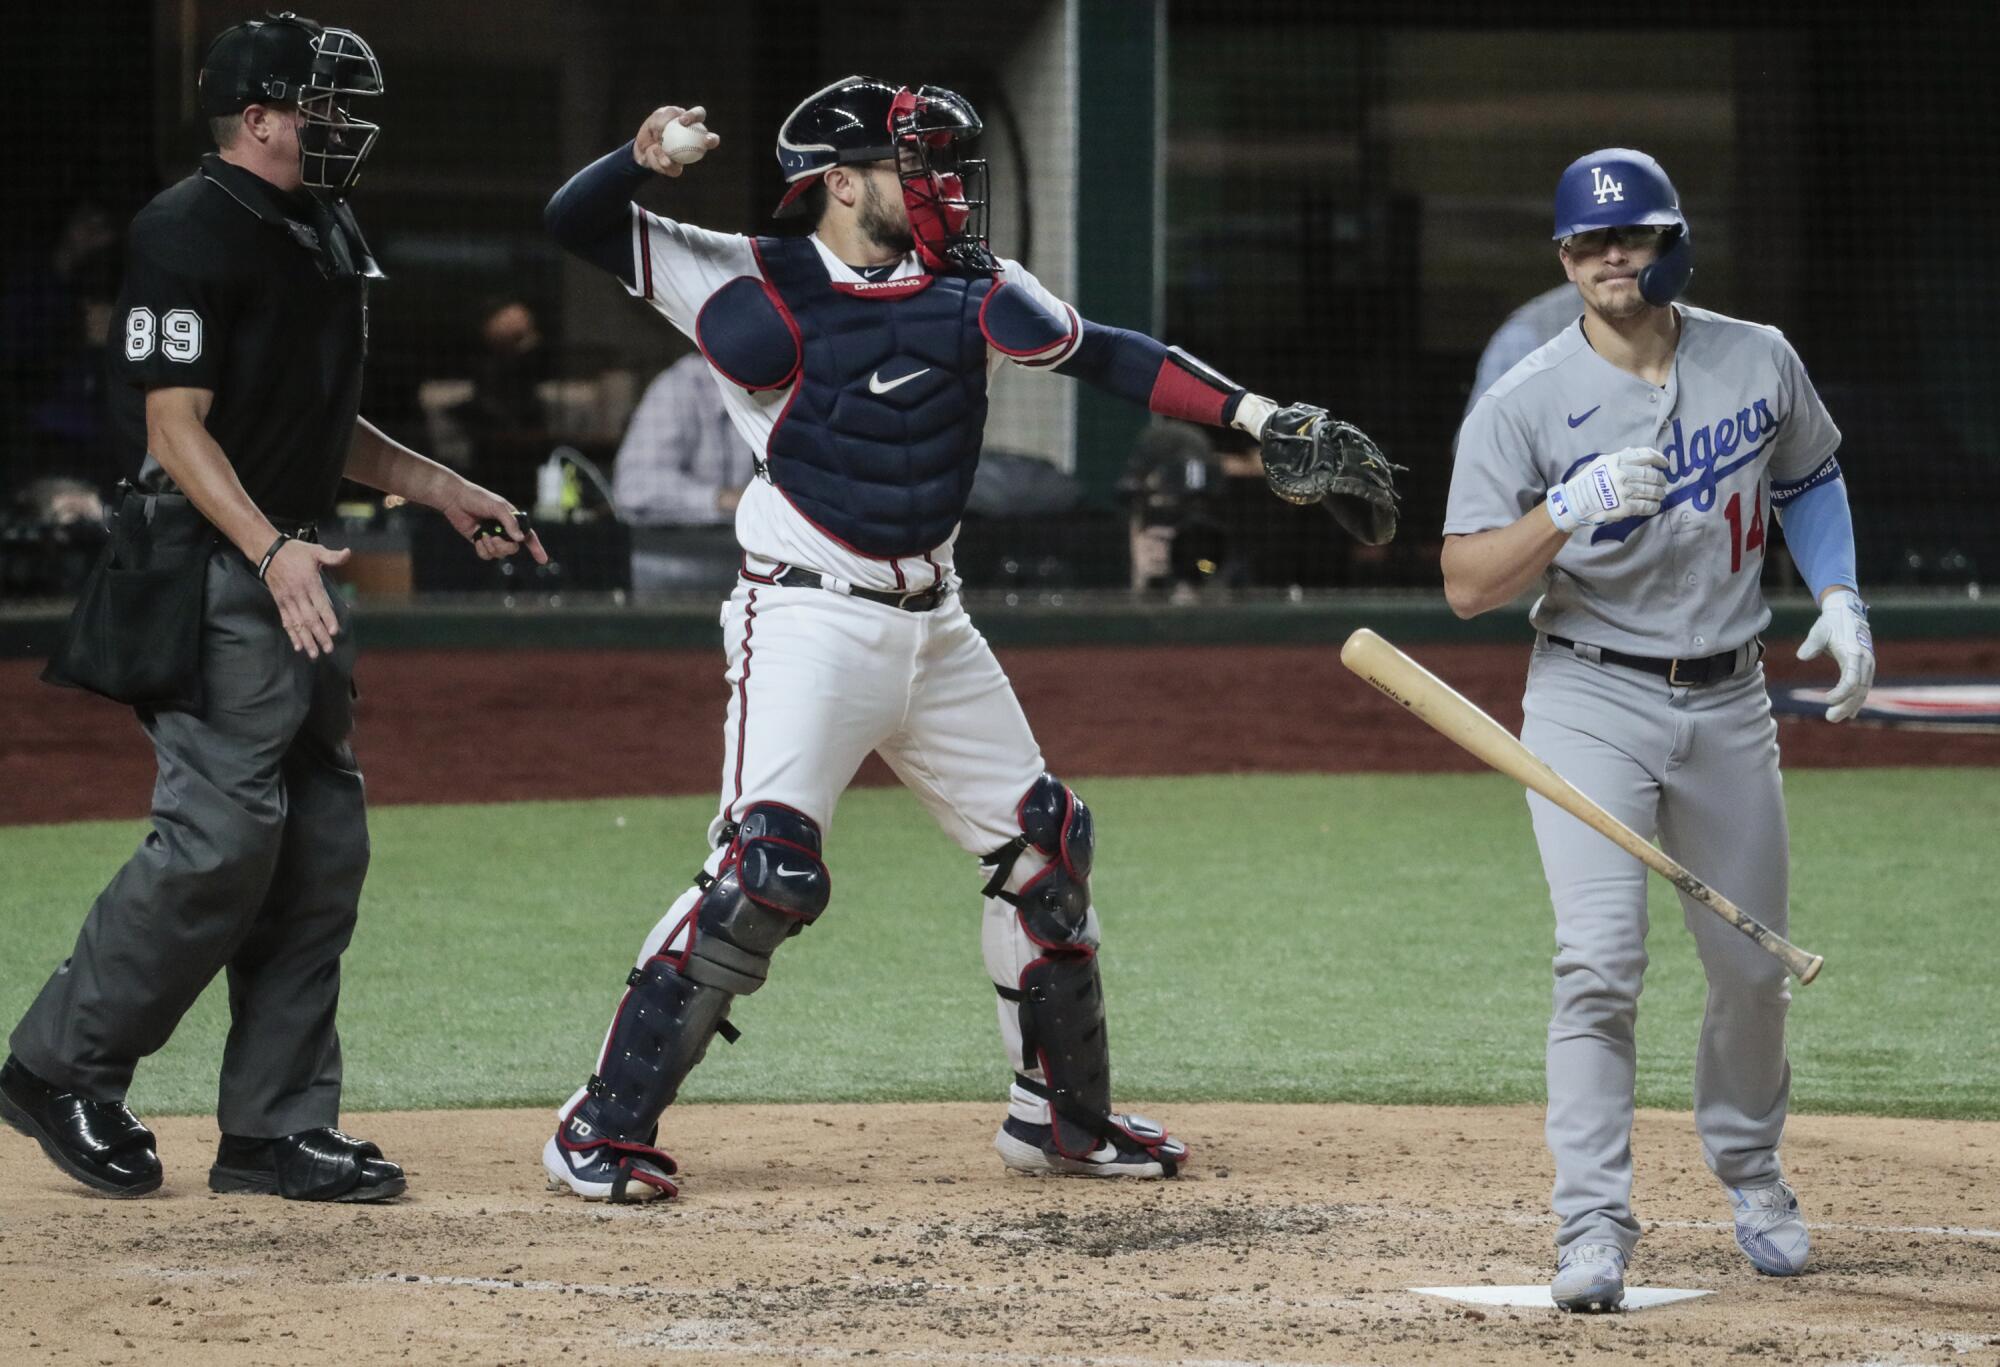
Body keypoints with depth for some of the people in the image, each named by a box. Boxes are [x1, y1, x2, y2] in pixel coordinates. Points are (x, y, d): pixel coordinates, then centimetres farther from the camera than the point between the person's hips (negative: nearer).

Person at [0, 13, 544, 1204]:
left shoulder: (330, 234, 17)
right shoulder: (192, 233, -13)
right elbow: (177, 424, -19)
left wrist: (441, 489, 22)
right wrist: (273, 550, -30)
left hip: (298, 566, 10)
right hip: (211, 570, -10)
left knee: (324, 846, 6)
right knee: (223, 835, -15)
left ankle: (277, 1127, 10)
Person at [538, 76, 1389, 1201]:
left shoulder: (968, 293, 6)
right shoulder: (755, 288, -6)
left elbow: (1104, 356, 6)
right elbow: (578, 223, -6)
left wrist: (1262, 416, -3)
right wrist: (647, 160, -27)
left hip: (932, 624, 6)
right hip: (809, 617, -6)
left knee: (1043, 845, 11)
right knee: (765, 864, -20)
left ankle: (1063, 1116, 28)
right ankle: (607, 1125, -12)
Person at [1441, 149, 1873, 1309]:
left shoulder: (1760, 363, -1)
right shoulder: (1524, 407, -11)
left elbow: (1809, 476, 19)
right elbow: (1468, 586, -14)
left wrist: (1840, 600, 4)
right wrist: (1572, 509, -29)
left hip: (1729, 703, 3)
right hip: (1591, 701, -3)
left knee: (1755, 968, 11)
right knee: (1601, 962, -17)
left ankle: (1749, 1169, 37)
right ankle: (1595, 1227, -15)